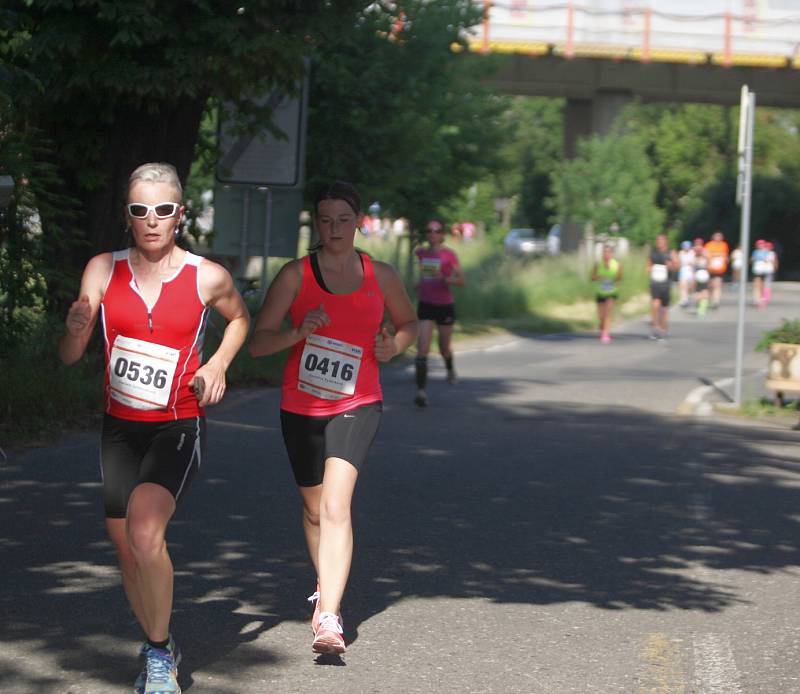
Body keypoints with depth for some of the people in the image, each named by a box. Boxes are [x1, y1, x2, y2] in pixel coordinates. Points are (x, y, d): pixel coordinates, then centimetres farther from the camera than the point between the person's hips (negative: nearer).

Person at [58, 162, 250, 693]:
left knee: (144, 531, -27)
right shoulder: (104, 271, -3)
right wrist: (75, 330, -28)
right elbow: (69, 356, -6)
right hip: (120, 429, 4)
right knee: (128, 550, 11)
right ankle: (161, 651, 36)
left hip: (179, 427, -4)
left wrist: (219, 364, -2)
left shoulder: (208, 277, -8)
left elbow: (240, 318, 15)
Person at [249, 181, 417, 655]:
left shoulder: (381, 276, 2)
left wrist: (393, 346, -2)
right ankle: (327, 588, 44)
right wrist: (298, 333, -24)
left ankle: (329, 619, -31)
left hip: (356, 406, -2)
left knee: (335, 505, -21)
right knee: (314, 508, 16)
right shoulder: (296, 275, -2)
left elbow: (409, 322, 20)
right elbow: (258, 342, -5)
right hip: (301, 407, 2)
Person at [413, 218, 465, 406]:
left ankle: (450, 369, 50)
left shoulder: (449, 254, -9)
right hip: (425, 305, 2)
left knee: (444, 349, 15)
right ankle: (421, 391, -18)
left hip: (445, 306, -2)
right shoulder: (421, 252, 5)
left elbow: (461, 280, -14)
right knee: (422, 349, -14)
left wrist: (443, 279, -29)